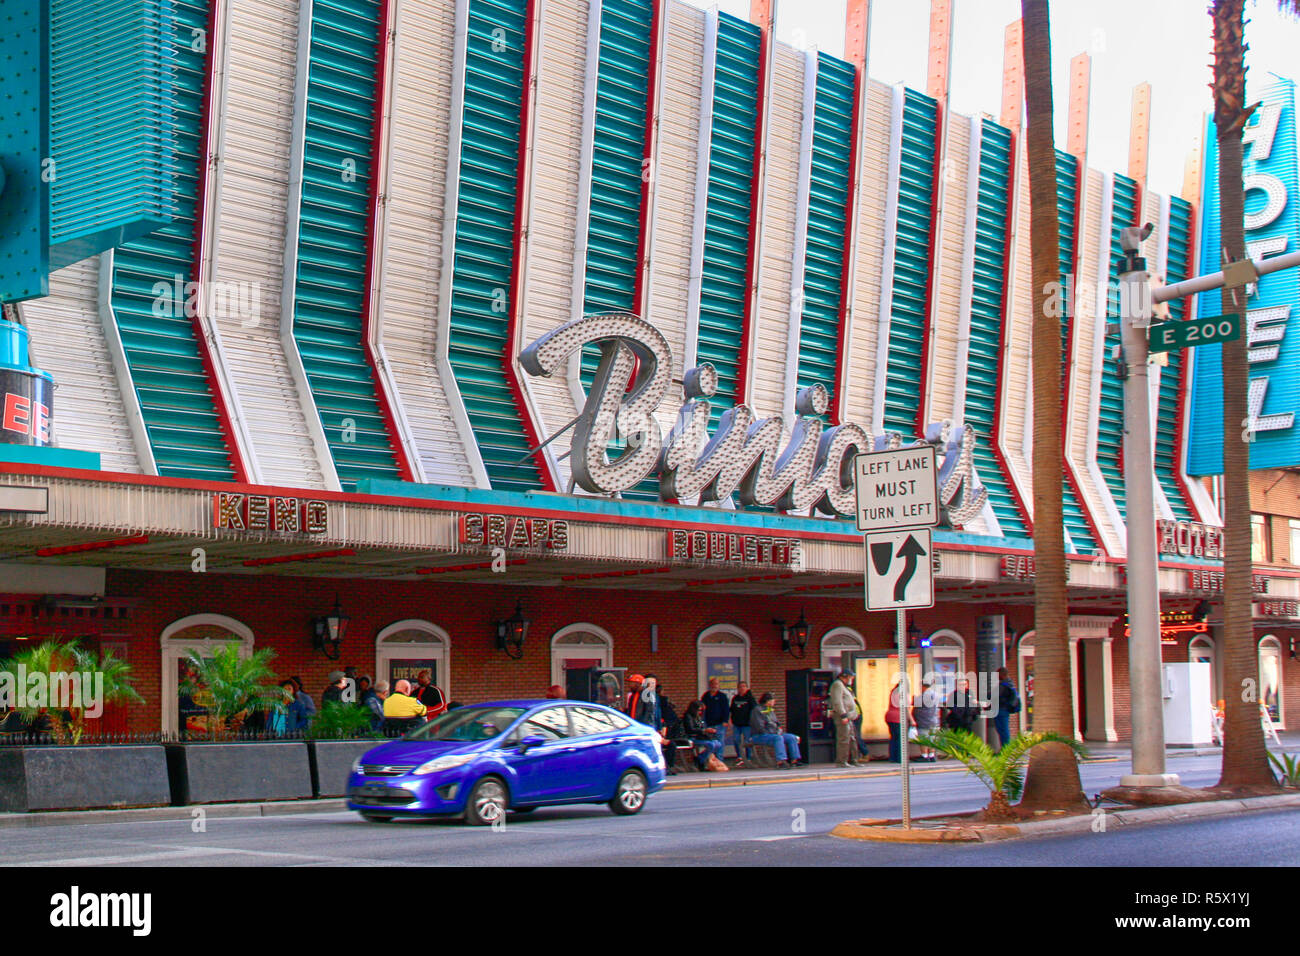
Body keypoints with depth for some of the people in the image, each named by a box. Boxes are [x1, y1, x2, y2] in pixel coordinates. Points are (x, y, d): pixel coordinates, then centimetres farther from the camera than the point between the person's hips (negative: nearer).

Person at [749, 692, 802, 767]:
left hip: (774, 734, 9)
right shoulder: (758, 710, -10)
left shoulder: (771, 710, 17)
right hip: (760, 736, -9)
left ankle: (794, 759, -15)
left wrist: (779, 730, 3)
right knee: (778, 738, -35)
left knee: (792, 738, -7)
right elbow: (759, 727, -17)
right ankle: (780, 761, -43)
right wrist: (773, 733, -17)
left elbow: (777, 723, 25)